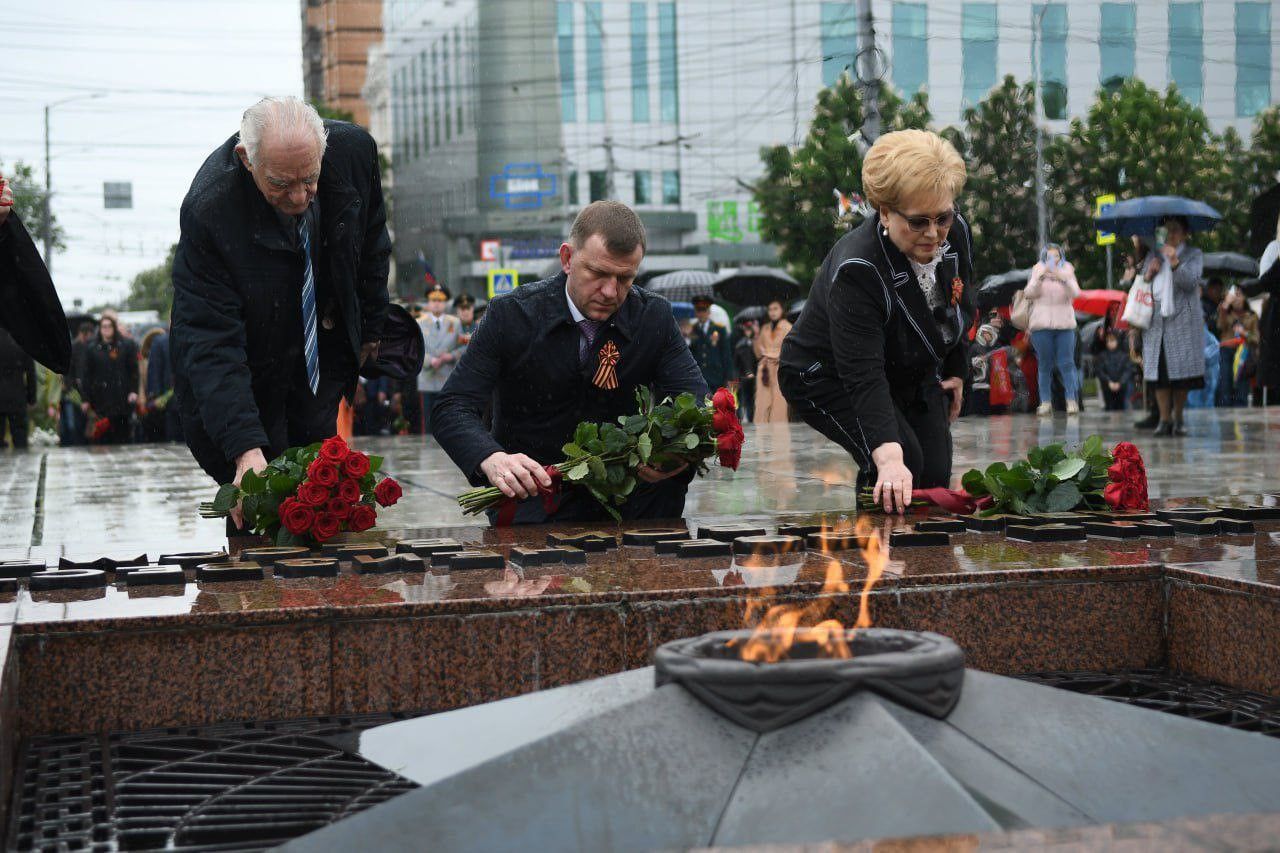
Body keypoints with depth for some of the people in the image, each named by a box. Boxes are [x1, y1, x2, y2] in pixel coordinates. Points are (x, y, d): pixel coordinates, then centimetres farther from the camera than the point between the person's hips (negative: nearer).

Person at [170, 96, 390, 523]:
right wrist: (246, 449, -44)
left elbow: (371, 238, 3)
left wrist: (370, 326, 13)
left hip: (323, 356, 4)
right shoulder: (207, 210, -34)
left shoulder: (354, 149, -21)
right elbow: (211, 342, -35)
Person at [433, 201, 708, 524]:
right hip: (532, 494, -3)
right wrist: (492, 460, -37)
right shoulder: (510, 314, -10)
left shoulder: (654, 316, -2)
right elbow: (453, 409, -14)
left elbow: (698, 401, -8)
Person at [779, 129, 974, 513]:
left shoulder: (955, 232, -17)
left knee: (935, 477, -5)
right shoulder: (857, 270, -38)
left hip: (913, 374, 7)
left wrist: (956, 370, 15)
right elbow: (864, 377, -44)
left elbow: (960, 306, 8)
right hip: (827, 377, -7)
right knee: (904, 463, -26)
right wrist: (889, 458, -56)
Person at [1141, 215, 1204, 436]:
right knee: (1159, 372, -4)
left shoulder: (1193, 255, 8)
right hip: (1156, 321, 3)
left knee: (1182, 371, -4)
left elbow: (1191, 282, -10)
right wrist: (1148, 273, -4)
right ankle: (1164, 419, 0)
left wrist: (1175, 262, -24)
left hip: (1183, 321, -3)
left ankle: (1178, 419, 7)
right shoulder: (1154, 254, 18)